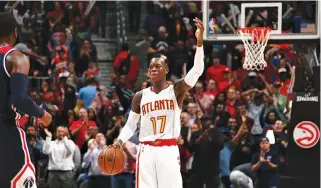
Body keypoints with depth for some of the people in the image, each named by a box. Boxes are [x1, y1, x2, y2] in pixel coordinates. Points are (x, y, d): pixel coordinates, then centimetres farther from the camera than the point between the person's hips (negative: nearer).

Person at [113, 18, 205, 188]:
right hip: (146, 151, 3)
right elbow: (130, 125, 16)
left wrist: (199, 41, -27)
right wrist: (120, 141, -5)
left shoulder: (176, 90, 0)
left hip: (169, 150, -3)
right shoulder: (140, 96, 11)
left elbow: (197, 70, -14)